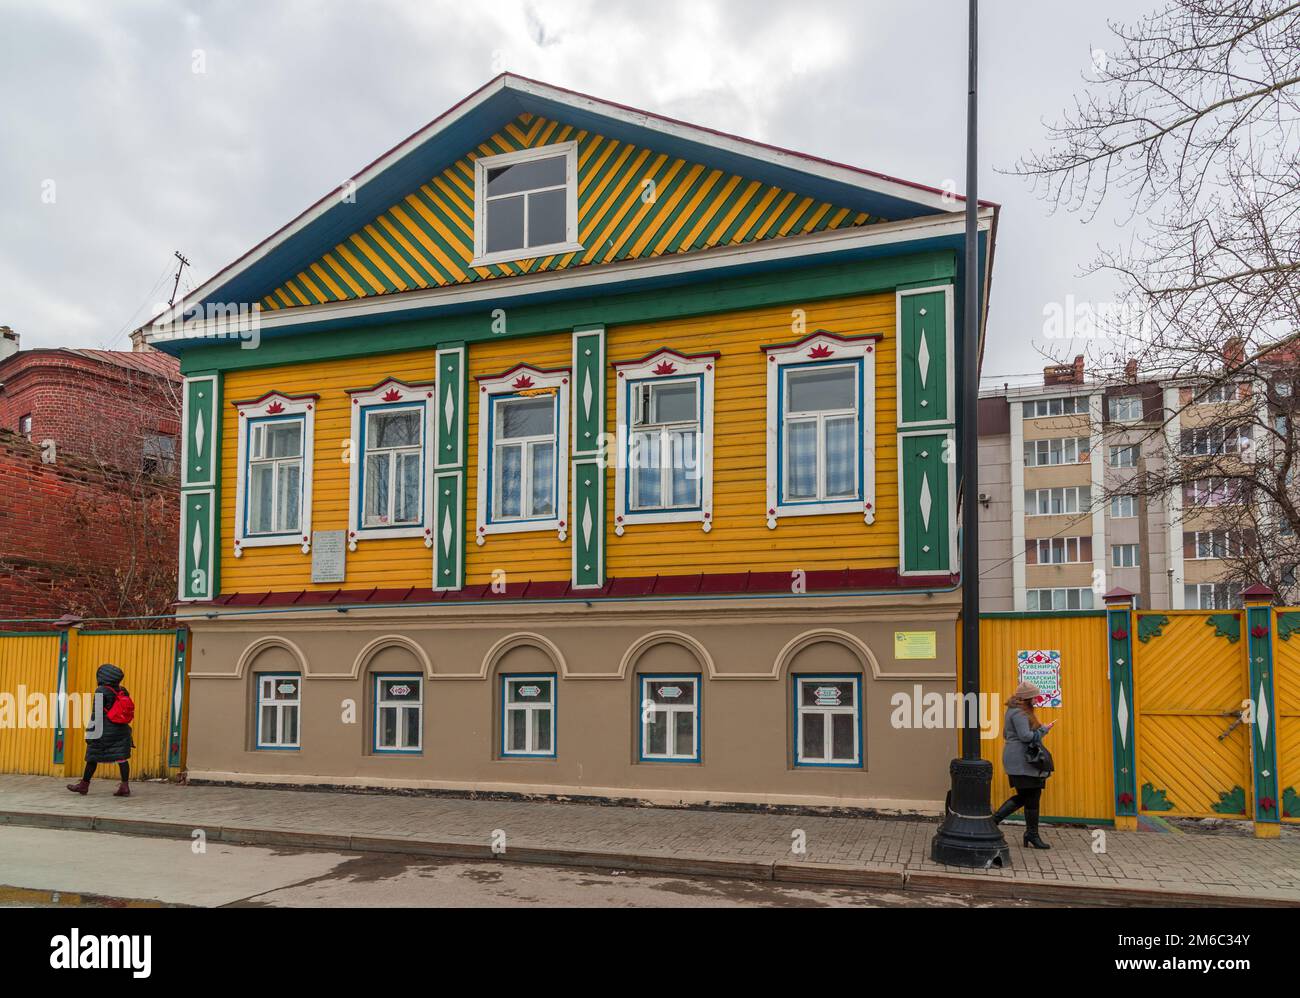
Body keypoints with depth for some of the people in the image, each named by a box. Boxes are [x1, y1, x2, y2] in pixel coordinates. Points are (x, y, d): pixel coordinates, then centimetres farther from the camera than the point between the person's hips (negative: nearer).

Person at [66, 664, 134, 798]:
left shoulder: (101, 691, -9)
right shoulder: (122, 691, 9)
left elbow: (96, 714, -13)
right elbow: (127, 710, 14)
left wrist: (90, 733, -9)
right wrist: (125, 729, 23)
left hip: (104, 731, -5)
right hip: (121, 730, 5)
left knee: (92, 757, 10)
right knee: (122, 758, 0)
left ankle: (84, 785, 22)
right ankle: (125, 786, -5)